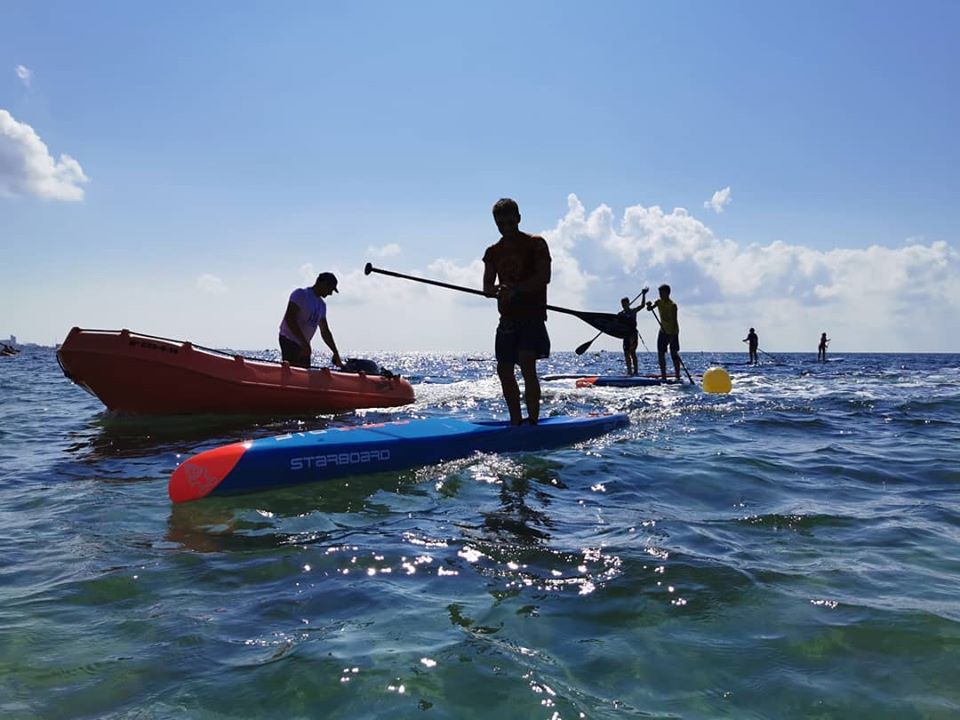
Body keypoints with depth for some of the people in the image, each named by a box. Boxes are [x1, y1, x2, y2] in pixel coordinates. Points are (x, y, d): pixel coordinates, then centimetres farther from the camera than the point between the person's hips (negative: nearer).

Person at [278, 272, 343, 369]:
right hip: (289, 340, -8)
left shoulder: (322, 305, 16)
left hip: (303, 345, 8)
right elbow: (289, 319, -18)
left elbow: (325, 332, 20)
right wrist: (305, 344, -22)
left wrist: (336, 354, 13)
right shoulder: (300, 294, -7)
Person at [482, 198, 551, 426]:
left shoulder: (535, 244, 0)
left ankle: (533, 421, -15)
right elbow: (486, 287, 7)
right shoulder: (493, 252, 14)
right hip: (508, 318, 6)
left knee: (527, 366, -19)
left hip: (533, 315, -5)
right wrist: (498, 291, -17)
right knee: (504, 370, 4)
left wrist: (515, 289, -24)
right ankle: (516, 422, 15)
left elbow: (544, 277, -12)